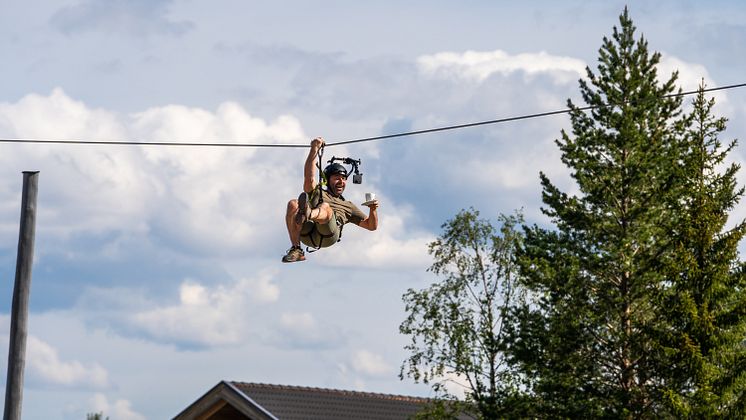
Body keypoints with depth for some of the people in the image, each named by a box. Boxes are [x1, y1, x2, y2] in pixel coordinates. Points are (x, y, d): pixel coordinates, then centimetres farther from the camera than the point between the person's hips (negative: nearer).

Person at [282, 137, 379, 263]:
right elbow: (309, 177, 16)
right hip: (307, 233, 1)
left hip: (328, 236, -1)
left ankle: (307, 214, -70)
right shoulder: (318, 193, 37)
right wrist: (314, 149, 7)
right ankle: (296, 250, -34)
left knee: (325, 206, -31)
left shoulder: (349, 206, 41)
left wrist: (373, 210, 14)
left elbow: (371, 226, 36)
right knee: (292, 204, -27)